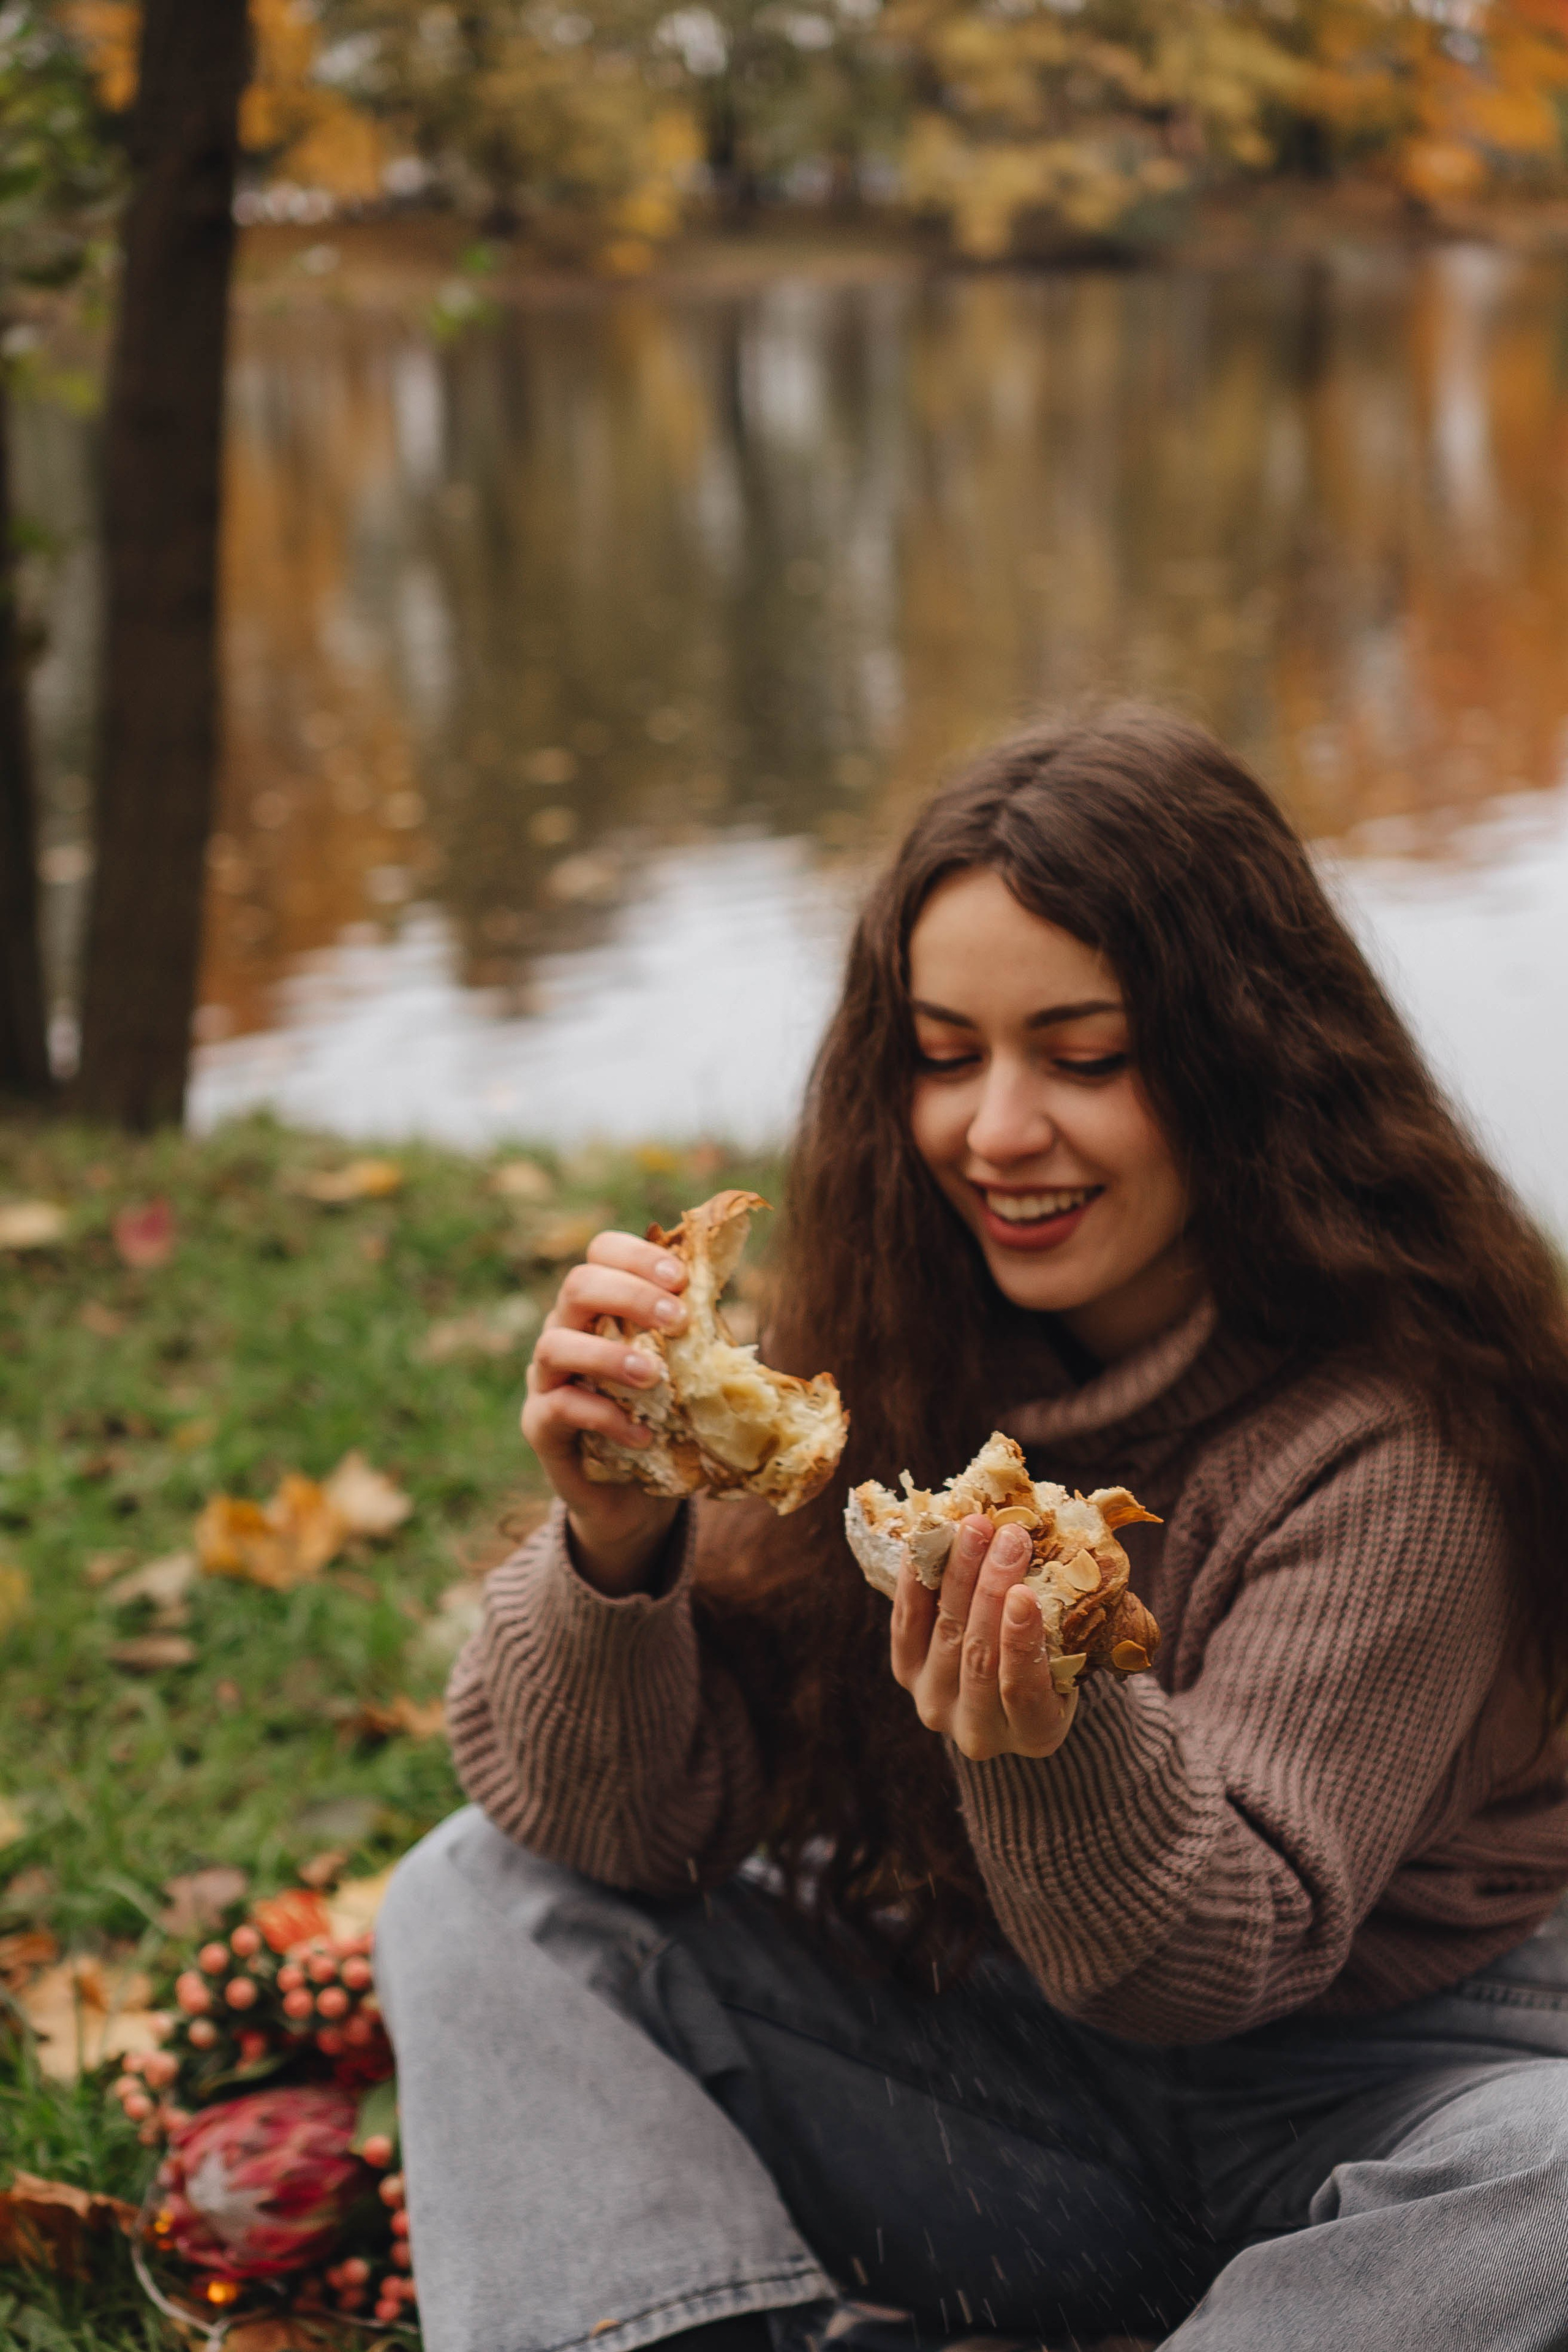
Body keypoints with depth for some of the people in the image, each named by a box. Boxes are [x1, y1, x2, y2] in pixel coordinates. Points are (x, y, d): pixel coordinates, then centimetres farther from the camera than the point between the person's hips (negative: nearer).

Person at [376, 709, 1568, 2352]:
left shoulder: (1395, 1431, -20)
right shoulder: (885, 1345, -6)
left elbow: (1228, 1955, -21)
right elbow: (614, 1828, -10)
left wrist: (1059, 1753, -43)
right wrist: (616, 1545, -31)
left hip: (1375, 2082, -4)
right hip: (984, 2063, 4)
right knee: (482, 1903, -9)